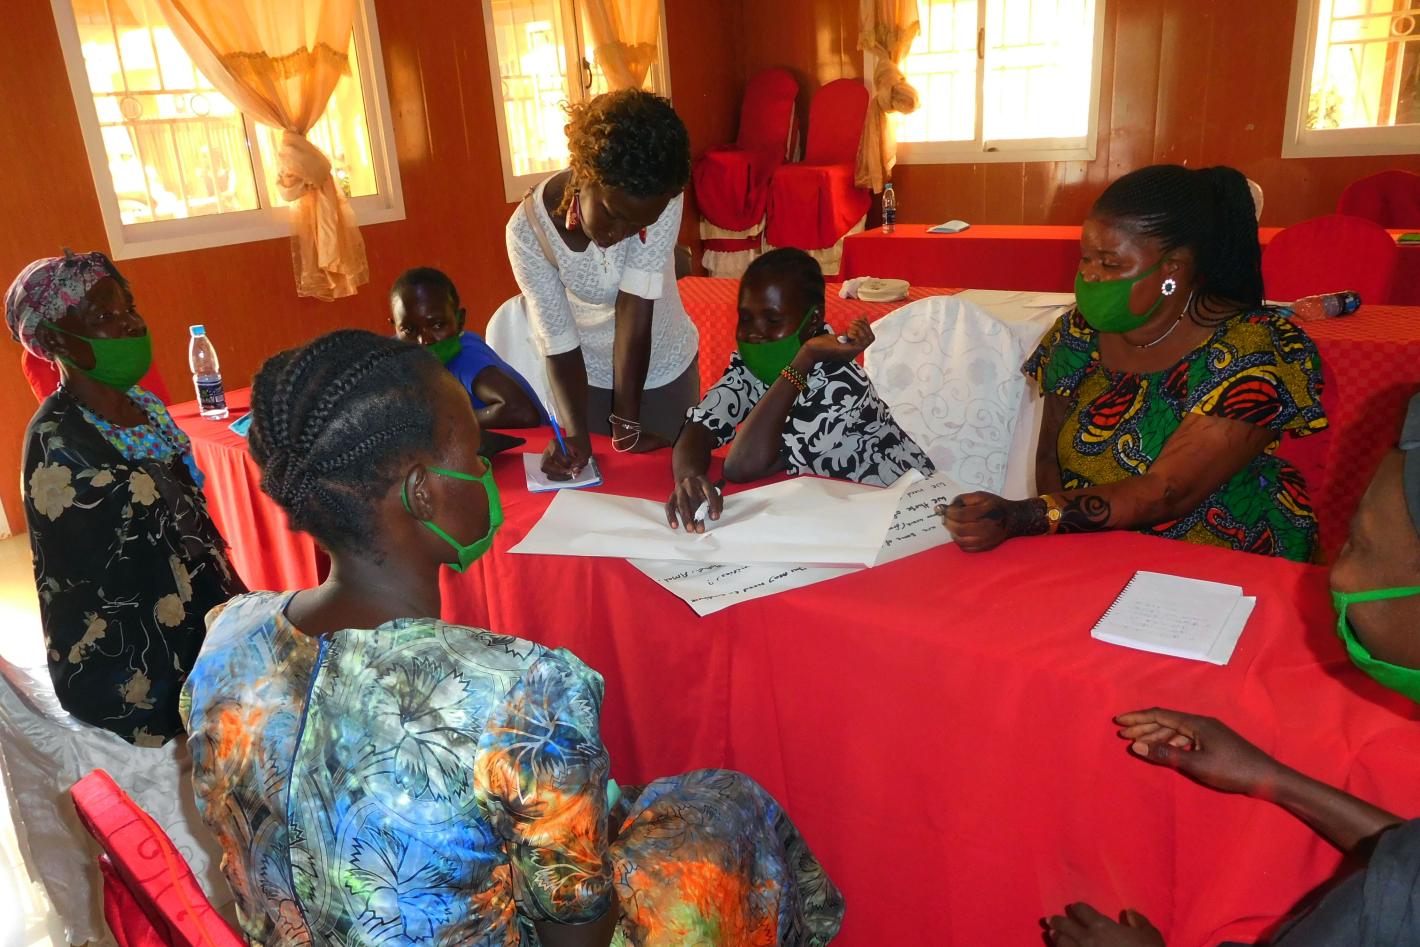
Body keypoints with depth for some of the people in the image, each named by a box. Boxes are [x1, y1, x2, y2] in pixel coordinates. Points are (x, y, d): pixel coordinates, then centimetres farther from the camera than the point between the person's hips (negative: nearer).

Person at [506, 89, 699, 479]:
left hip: (664, 368, 0)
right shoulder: (528, 229, -26)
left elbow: (637, 307, -32)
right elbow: (559, 345, -22)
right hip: (590, 376, 0)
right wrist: (574, 433, -35)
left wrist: (627, 424, -29)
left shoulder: (659, 197, -28)